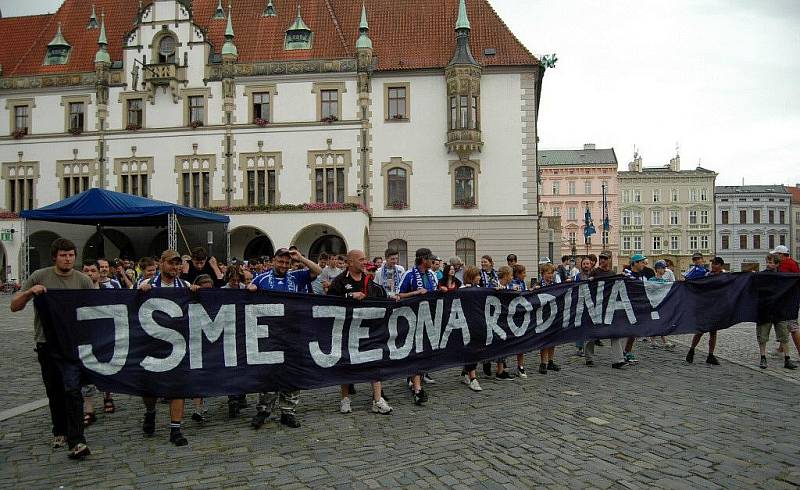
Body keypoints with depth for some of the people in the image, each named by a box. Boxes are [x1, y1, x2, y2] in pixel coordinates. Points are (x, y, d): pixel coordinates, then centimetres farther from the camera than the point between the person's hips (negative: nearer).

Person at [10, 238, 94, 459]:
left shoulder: (83, 281, 0)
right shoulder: (39, 277, 1)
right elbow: (14, 306, 3)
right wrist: (30, 292, -16)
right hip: (46, 344, 2)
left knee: (72, 390, -10)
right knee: (54, 392, 14)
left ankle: (76, 441, -10)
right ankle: (60, 432, 32)